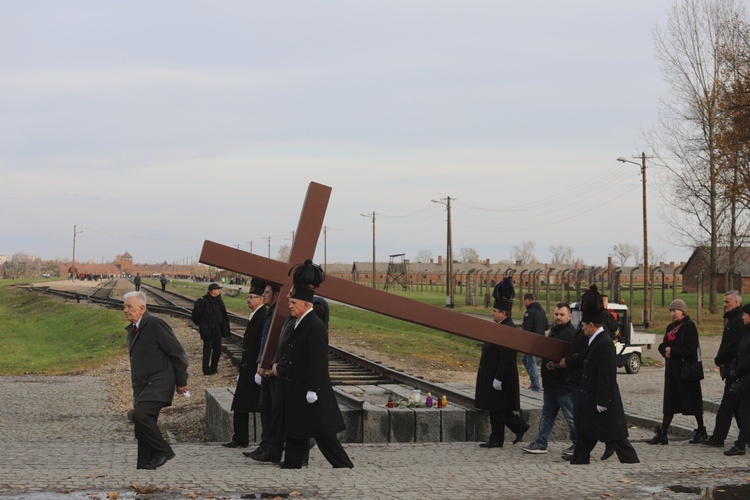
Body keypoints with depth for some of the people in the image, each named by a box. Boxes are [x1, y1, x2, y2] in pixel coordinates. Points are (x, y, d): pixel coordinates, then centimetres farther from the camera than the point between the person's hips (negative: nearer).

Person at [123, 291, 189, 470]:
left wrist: (181, 382, -7)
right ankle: (145, 467, 11)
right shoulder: (132, 329, 15)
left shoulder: (156, 324, -12)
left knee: (140, 414, -25)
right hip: (141, 386, 9)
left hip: (159, 382, -9)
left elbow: (177, 353, -10)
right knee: (143, 428, 6)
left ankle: (163, 451, -11)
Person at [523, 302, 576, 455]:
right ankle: (540, 443, 17)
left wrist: (557, 365, -28)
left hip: (564, 383, -10)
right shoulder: (554, 330, 15)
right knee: (547, 414, 13)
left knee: (570, 416, 1)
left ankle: (578, 445, 12)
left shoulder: (571, 334, -16)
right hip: (550, 382, 10)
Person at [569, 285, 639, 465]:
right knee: (586, 432, 14)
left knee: (615, 436, -4)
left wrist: (602, 402, -21)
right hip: (591, 399, 10)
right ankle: (578, 462, 20)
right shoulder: (595, 341, 11)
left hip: (603, 400, -10)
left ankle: (632, 463, 3)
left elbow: (606, 376, -22)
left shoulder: (604, 343, -20)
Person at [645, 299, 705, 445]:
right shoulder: (671, 327, 15)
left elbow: (691, 348, -18)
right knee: (670, 401, 6)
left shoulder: (689, 326, -10)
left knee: (692, 399, 2)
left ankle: (701, 431, 16)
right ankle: (662, 434, 5)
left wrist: (672, 351, -16)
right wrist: (665, 350, -8)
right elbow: (662, 345, 14)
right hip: (672, 369, 8)